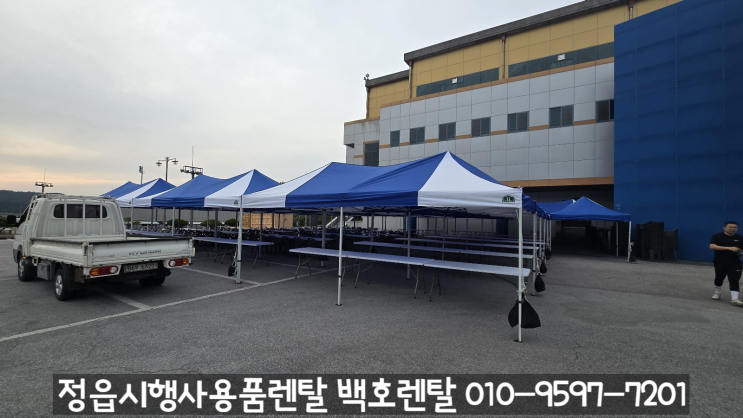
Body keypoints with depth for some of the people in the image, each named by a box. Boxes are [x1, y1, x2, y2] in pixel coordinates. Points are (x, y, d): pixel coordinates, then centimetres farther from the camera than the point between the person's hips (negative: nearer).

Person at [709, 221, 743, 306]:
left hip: (735, 263, 2)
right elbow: (712, 246, -19)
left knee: (734, 279, -9)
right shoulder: (717, 236, -6)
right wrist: (729, 248, -27)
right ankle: (717, 292, 35)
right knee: (719, 278, 13)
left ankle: (734, 299, -12)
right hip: (720, 263, -2)